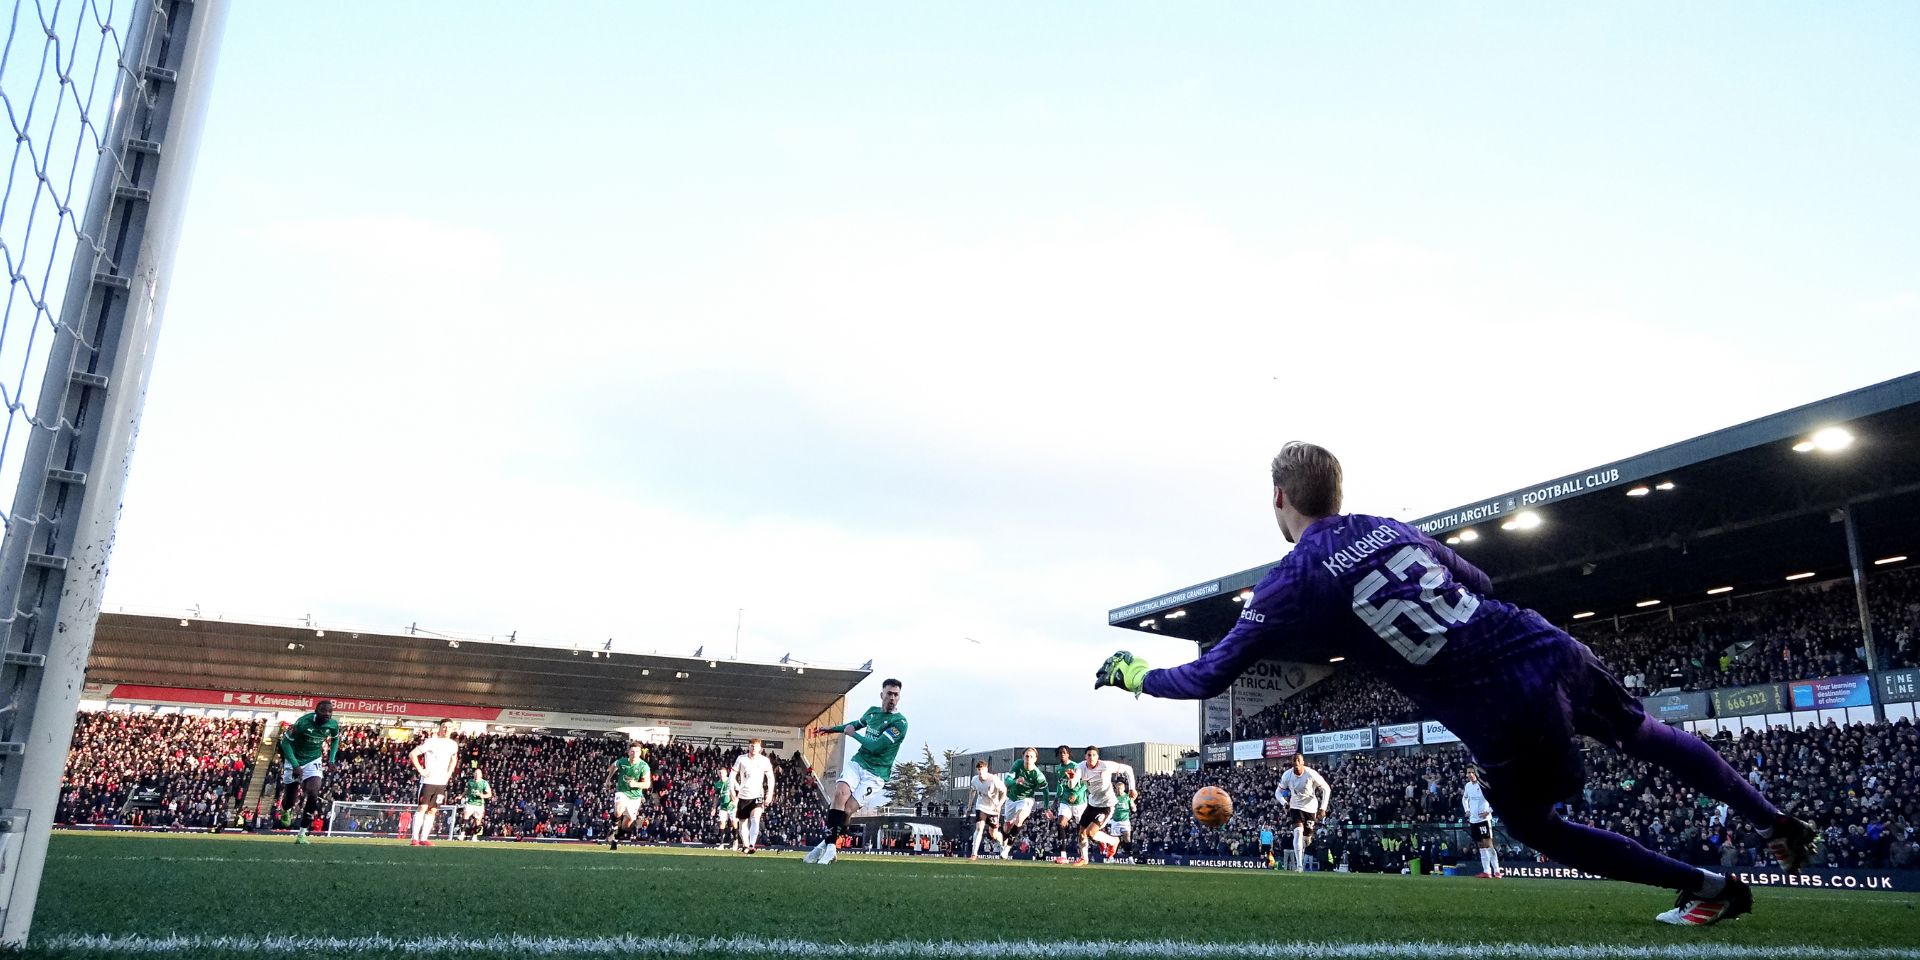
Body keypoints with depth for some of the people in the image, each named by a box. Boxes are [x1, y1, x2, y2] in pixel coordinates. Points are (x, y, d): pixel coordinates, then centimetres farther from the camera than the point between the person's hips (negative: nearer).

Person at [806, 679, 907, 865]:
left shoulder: (899, 722, -12)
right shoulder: (872, 711, 9)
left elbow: (875, 746, -18)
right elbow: (857, 723, 33)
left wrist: (852, 733, -5)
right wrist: (832, 729, 46)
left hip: (876, 773, -4)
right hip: (857, 762, 4)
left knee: (848, 809, -16)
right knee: (840, 793, -23)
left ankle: (828, 844, 3)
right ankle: (830, 846, -21)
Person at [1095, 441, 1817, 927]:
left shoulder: (1290, 586, -7)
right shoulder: (1392, 527, 10)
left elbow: (1208, 678, -4)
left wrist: (1133, 674, 13)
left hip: (1507, 719, -5)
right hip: (1555, 651, 5)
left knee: (1532, 825, 25)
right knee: (1644, 735, 35)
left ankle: (1710, 888, 27)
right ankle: (1777, 825, 44)